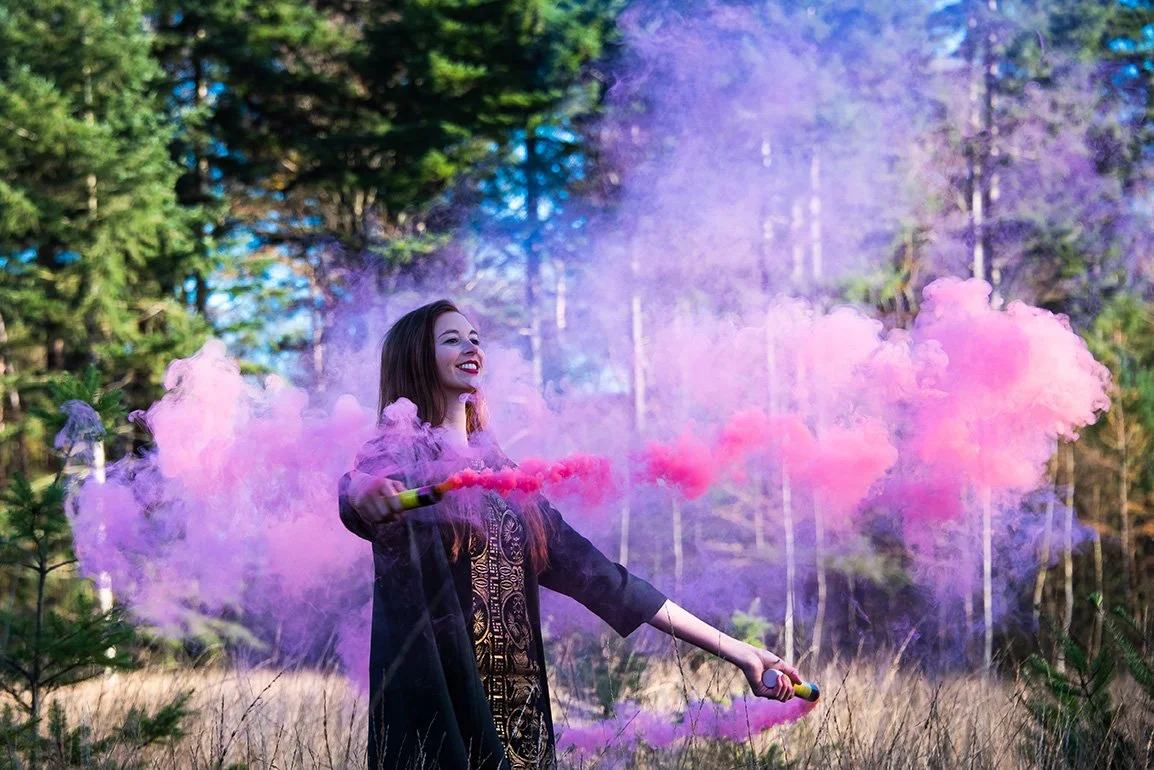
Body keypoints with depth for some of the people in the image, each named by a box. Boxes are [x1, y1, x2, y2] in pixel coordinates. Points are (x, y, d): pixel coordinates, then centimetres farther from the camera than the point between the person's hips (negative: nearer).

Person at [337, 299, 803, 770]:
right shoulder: (400, 457, -2)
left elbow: (594, 575, 13)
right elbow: (356, 491, -27)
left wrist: (734, 651, 8)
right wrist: (369, 497, -54)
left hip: (520, 716, 6)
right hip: (435, 715, -5)